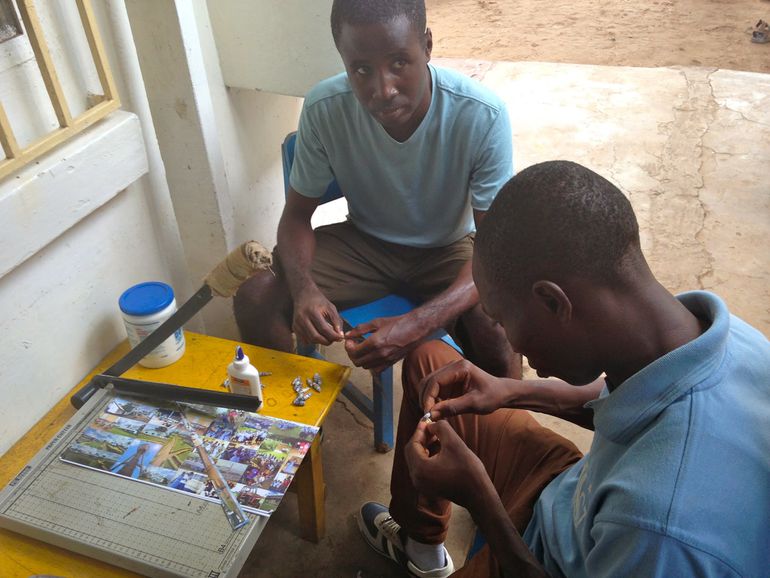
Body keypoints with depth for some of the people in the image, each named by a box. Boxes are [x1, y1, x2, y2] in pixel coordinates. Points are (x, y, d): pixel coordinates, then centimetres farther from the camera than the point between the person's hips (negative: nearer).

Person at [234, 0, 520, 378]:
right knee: (254, 300, -18)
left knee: (498, 341, -30)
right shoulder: (323, 108, -22)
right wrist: (304, 287, -32)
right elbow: (297, 215, -9)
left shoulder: (482, 115, -27)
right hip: (364, 241, 2)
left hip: (449, 249, -1)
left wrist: (416, 325, -41)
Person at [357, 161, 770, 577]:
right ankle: (418, 542, 30)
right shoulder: (706, 325, -20)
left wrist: (476, 495, -22)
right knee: (428, 360, 10)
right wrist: (514, 392, -6)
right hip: (575, 494, 6)